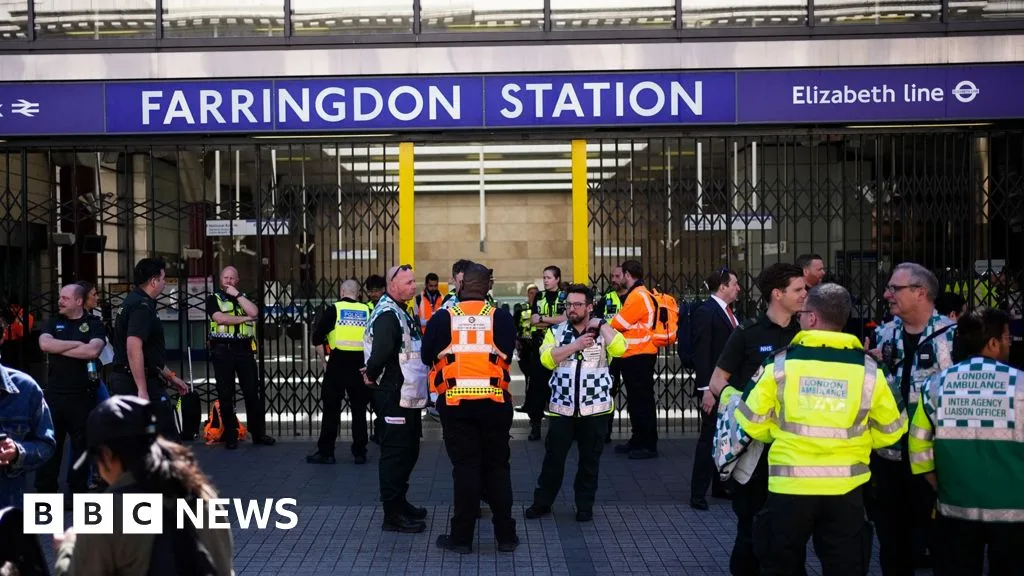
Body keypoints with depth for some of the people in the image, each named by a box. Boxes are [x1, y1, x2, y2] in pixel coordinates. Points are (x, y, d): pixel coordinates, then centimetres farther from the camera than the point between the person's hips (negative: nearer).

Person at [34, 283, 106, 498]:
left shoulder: (94, 324, 2)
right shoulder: (53, 323, 13)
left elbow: (93, 350, -16)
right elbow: (44, 344, -7)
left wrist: (59, 348, -10)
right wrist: (77, 344, -10)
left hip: (83, 394, -3)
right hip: (54, 393, 3)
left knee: (82, 444, 4)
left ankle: (79, 490, 13)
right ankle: (44, 490, 11)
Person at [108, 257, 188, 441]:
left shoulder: (132, 302, 17)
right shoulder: (142, 306, -16)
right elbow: (134, 347, -28)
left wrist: (170, 376, 28)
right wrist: (142, 390, -30)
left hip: (121, 378, 10)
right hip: (138, 382, -10)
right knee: (167, 438, -3)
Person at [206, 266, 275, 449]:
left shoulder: (243, 298, 16)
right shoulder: (213, 299, 6)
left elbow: (254, 312, -5)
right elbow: (220, 318, -13)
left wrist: (237, 294, -6)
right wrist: (244, 318, -6)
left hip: (244, 349, 2)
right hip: (222, 350, -2)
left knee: (252, 392, 1)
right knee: (225, 395, 1)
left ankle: (258, 433, 9)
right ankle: (230, 436, 9)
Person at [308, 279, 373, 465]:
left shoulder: (334, 310, -1)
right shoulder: (367, 311, 4)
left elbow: (317, 338, -2)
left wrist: (324, 358, 12)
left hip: (338, 363, -2)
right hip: (360, 364, 2)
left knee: (331, 409, 6)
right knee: (359, 409, 11)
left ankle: (326, 452, 10)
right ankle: (360, 453, 13)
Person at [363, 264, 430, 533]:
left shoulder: (401, 311, 16)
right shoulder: (387, 314, -18)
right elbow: (380, 352, -32)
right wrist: (372, 376, -16)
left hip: (409, 395, 10)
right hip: (395, 396, -10)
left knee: (408, 450, 18)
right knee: (395, 453, -4)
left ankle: (400, 502, 31)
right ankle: (393, 514, 3)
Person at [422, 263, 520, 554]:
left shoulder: (442, 318, -4)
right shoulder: (502, 318, -2)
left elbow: (427, 357, 7)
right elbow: (507, 358, 6)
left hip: (456, 404, -1)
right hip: (495, 403, 1)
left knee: (465, 467, 5)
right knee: (497, 467, 11)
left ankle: (462, 537, 9)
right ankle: (505, 535, 16)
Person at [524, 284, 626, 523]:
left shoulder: (603, 331, 3)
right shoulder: (556, 331, 5)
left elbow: (619, 349, -17)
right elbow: (547, 359, -11)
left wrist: (601, 324, -12)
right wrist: (576, 345, -18)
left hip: (595, 408, 0)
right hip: (561, 407, 1)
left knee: (590, 459, 9)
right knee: (553, 457, 6)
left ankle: (585, 505, 21)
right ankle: (542, 502, 18)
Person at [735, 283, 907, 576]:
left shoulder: (781, 362, -7)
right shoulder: (868, 367, -3)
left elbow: (752, 422, -1)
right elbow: (890, 430, 6)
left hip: (790, 486, -1)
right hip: (846, 488, 1)